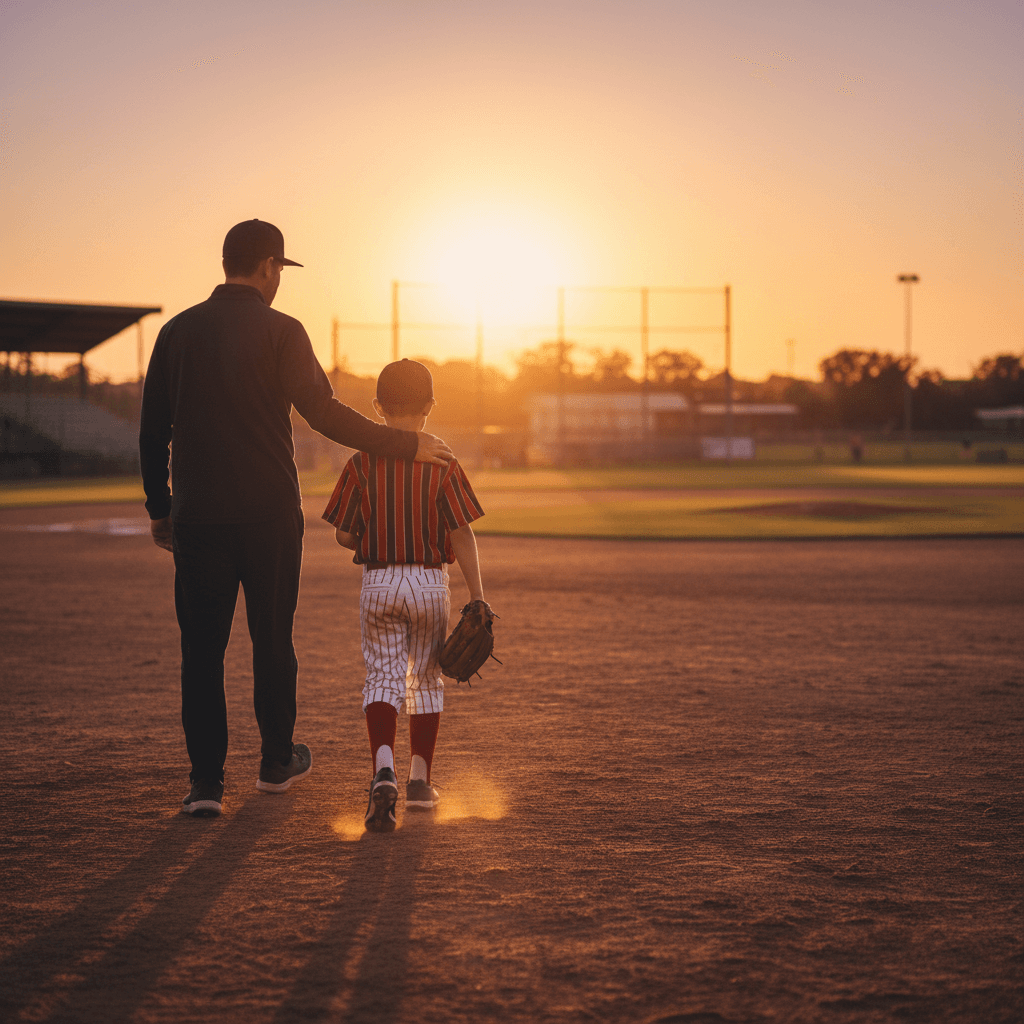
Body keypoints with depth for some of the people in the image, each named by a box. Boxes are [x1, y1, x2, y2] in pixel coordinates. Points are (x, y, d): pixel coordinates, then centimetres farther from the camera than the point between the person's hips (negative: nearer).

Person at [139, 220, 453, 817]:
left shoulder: (178, 332, 7)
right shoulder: (280, 332, -6)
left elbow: (153, 432, 9)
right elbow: (325, 414, -11)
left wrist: (160, 509, 19)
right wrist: (407, 445, -3)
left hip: (196, 516, 3)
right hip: (268, 514, -2)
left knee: (201, 649, 4)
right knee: (272, 640, 12)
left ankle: (206, 780, 0)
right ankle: (277, 762, 24)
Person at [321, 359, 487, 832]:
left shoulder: (362, 463, -4)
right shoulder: (443, 464, -6)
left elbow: (343, 535, -1)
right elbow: (462, 534, -8)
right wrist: (478, 598, -6)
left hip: (378, 582, 0)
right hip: (431, 581, 0)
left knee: (383, 676, 3)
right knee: (427, 678, 15)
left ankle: (383, 769, -21)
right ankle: (420, 780, 18)